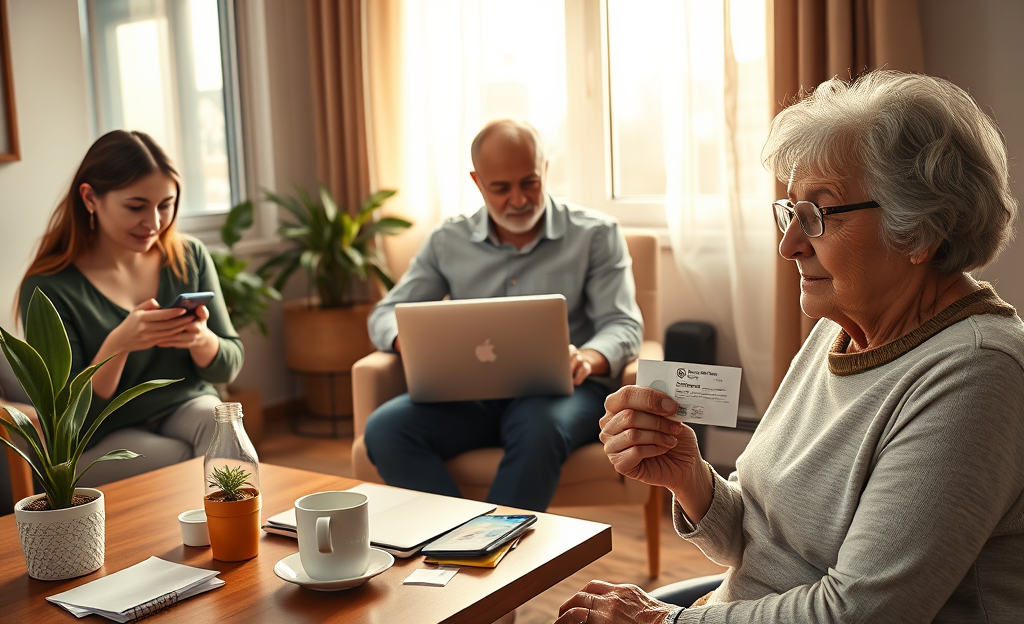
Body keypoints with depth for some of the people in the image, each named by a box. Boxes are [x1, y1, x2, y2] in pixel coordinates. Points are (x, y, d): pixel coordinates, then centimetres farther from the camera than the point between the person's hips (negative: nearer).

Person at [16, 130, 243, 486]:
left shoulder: (190, 257, 0)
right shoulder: (48, 287, -11)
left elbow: (229, 368, 5)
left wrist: (201, 339, -20)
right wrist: (117, 345, -29)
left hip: (190, 407, 3)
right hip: (104, 440, -3)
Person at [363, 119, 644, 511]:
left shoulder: (595, 234, 8)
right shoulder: (448, 241, 14)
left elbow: (623, 324, 3)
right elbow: (386, 315, 15)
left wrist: (587, 358, -22)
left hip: (558, 390, -2)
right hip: (468, 394, 3)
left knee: (539, 429, -39)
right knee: (384, 429, -27)